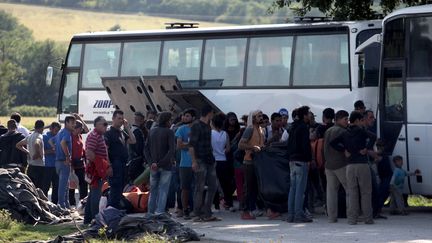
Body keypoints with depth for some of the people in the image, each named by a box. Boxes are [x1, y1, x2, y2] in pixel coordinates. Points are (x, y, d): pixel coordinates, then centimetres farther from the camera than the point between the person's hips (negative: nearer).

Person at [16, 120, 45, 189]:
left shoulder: (29, 137, 11)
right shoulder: (39, 136, -13)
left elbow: (18, 145, 21)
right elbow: (36, 144, -35)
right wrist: (38, 154, -19)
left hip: (30, 166, 8)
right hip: (39, 166, -8)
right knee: (39, 189, -6)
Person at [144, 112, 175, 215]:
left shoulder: (152, 131, 9)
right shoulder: (169, 132, -9)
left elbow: (146, 148, 6)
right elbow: (172, 150, -17)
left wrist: (152, 162, -2)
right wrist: (161, 163, -15)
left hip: (154, 166, 5)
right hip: (165, 167, -5)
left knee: (153, 191, 14)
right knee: (163, 191, -2)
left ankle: (151, 213, 16)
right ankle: (159, 212, -9)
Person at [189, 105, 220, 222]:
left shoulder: (207, 126, 17)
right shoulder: (196, 126, -9)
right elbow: (191, 145, -14)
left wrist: (212, 158, 18)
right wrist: (194, 161, -20)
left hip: (209, 160, 9)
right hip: (200, 160, -9)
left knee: (213, 186, 7)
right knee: (200, 188, -6)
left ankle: (207, 214, 11)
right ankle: (198, 215, -2)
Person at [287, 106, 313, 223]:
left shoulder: (293, 127, 16)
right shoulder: (303, 127, -11)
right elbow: (306, 145, -16)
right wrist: (309, 158, -11)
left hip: (292, 160, 9)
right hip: (301, 161, -9)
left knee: (293, 188, 10)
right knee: (300, 189, -8)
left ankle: (291, 214, 10)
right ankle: (298, 215, -10)